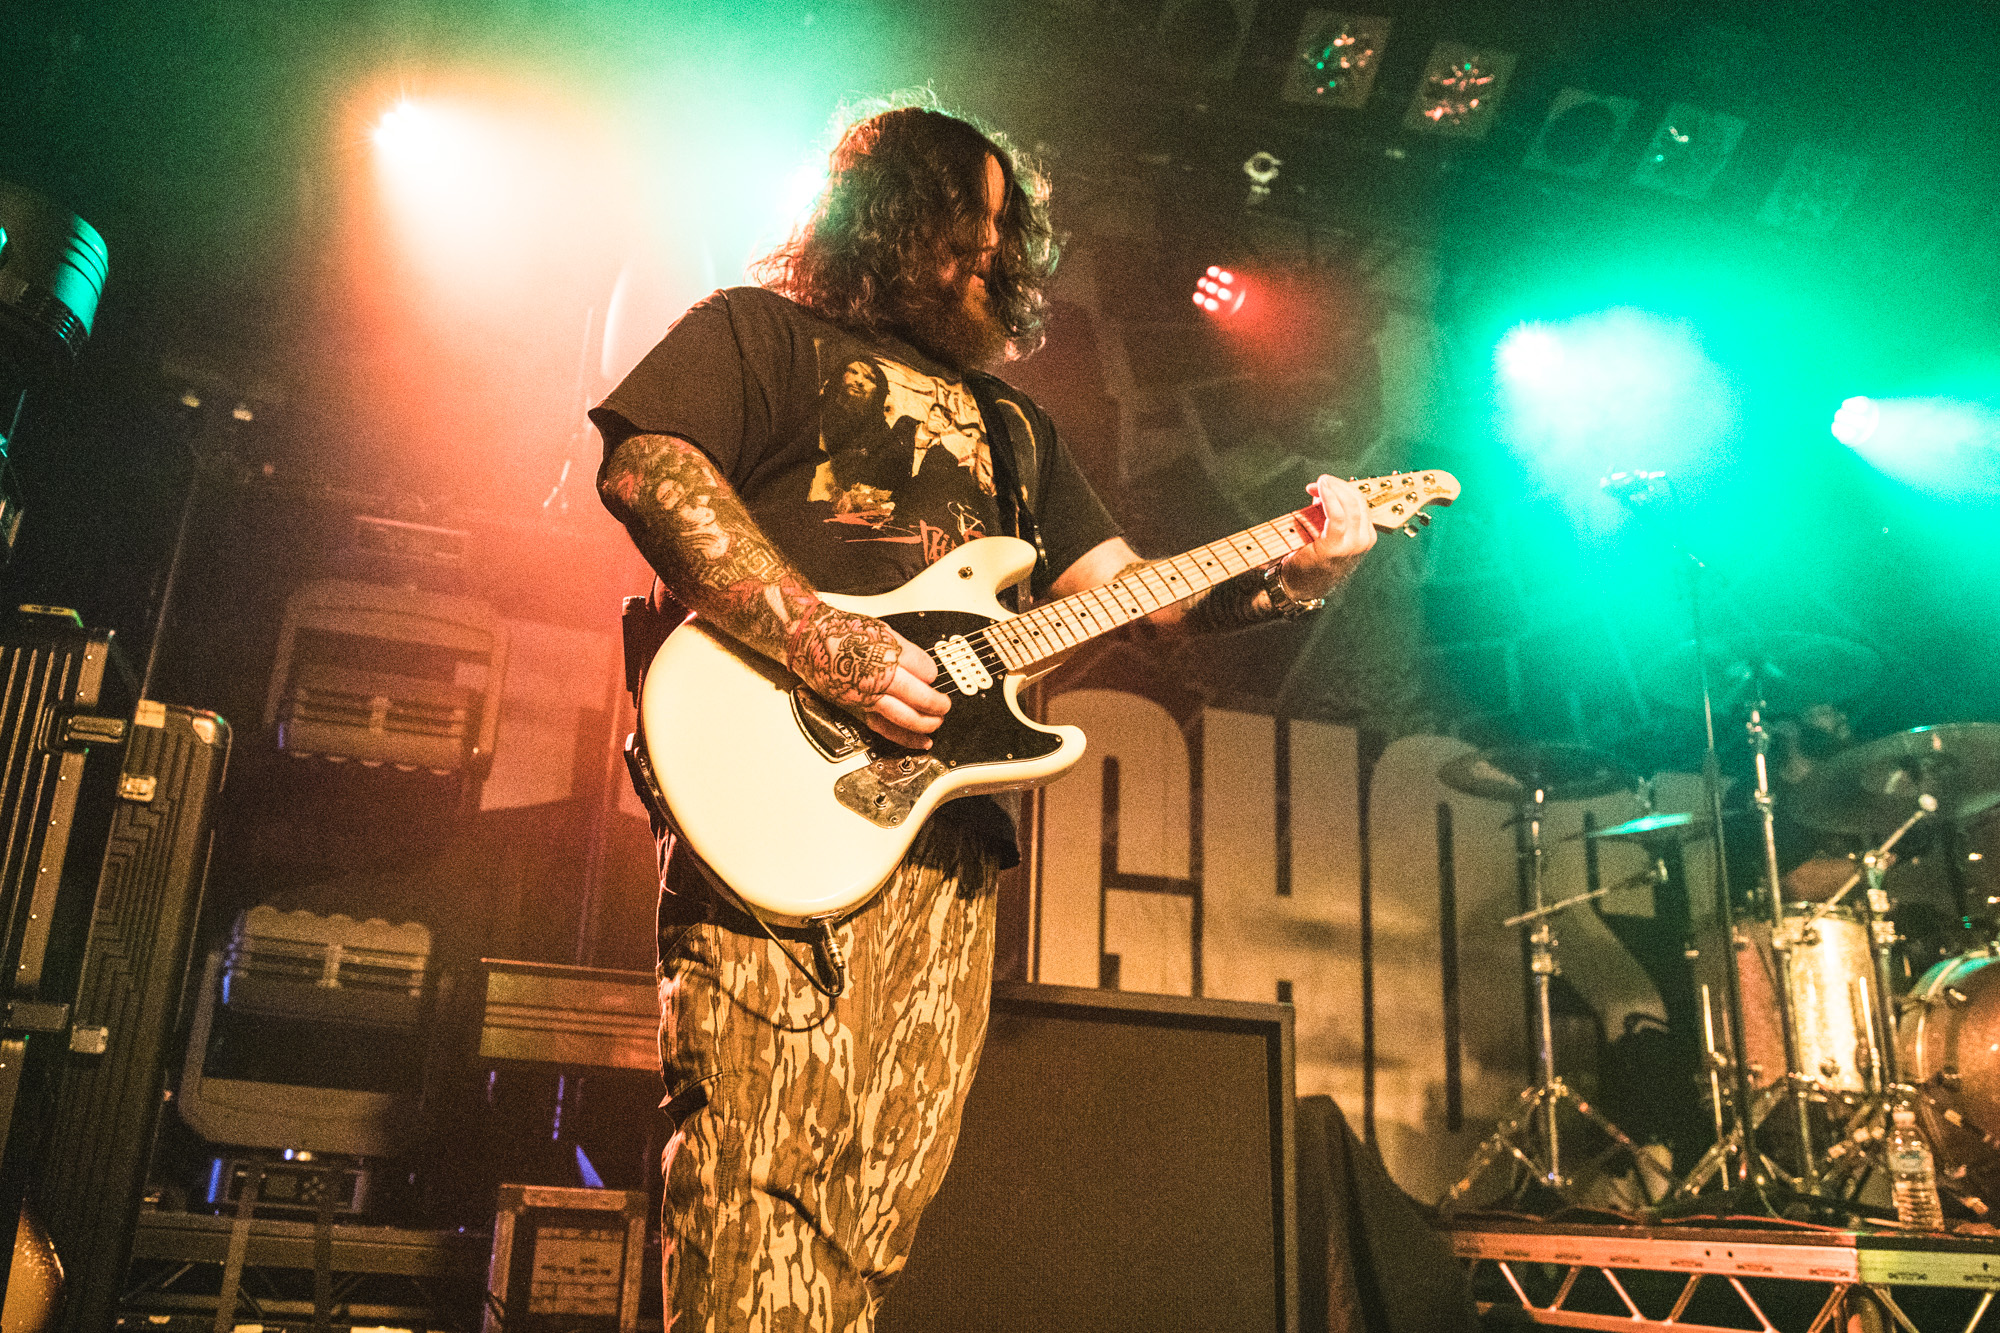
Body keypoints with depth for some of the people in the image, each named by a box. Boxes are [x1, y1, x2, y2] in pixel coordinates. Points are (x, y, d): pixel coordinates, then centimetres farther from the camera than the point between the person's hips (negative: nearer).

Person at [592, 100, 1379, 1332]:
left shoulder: (1011, 422, 30)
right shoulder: (762, 332, 11)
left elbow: (1132, 591, 24)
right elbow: (645, 469, -8)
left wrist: (1289, 577, 5)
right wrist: (826, 646, -17)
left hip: (949, 840, 6)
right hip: (788, 818, -6)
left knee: (871, 1220, 5)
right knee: (757, 1183, -13)